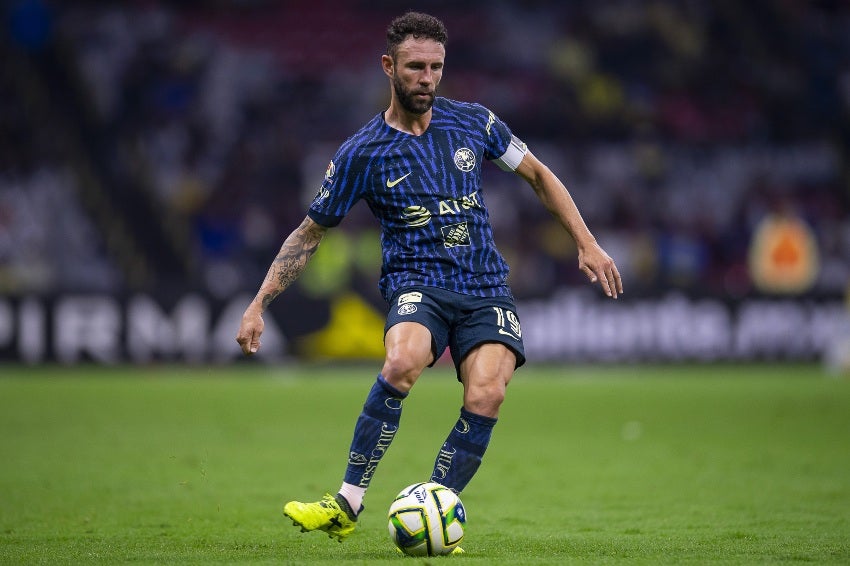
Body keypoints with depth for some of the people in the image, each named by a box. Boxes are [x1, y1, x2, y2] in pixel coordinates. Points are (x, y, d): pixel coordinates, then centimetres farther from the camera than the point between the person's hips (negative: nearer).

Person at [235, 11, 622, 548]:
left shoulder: (472, 121, 6)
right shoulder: (362, 152, 0)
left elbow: (537, 173, 18)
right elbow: (310, 233, 8)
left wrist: (587, 243, 12)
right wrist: (259, 304, 2)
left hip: (487, 288, 2)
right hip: (417, 284, -2)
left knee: (486, 396, -24)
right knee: (402, 363, -35)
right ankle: (347, 505, -26)